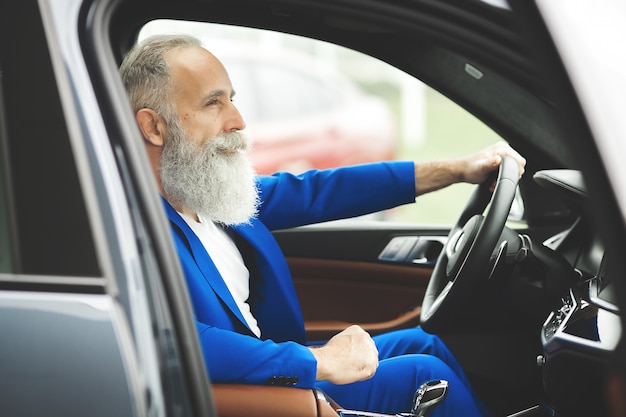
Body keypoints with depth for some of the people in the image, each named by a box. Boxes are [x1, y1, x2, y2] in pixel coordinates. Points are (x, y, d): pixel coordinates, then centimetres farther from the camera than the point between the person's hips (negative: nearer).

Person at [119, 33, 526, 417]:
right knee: (422, 373, -7)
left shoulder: (209, 186, 3)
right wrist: (320, 363, -27)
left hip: (269, 361, 9)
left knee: (424, 343, 12)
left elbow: (309, 191, 9)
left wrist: (456, 169, 9)